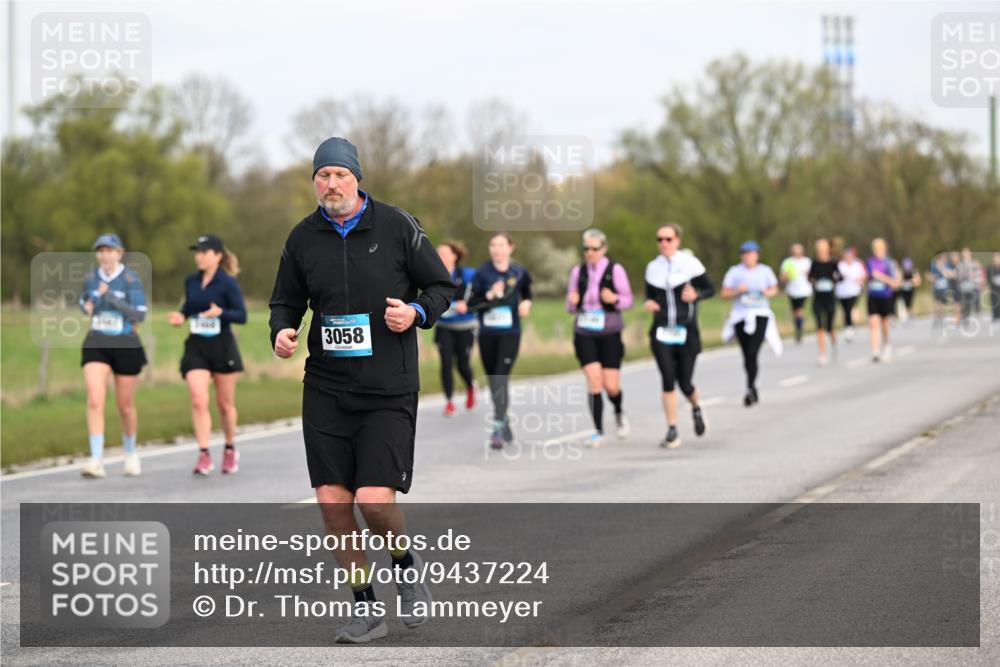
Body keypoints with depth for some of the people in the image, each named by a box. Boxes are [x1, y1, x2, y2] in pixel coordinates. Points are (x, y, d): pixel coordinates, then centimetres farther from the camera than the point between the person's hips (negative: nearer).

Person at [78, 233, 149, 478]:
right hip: (96, 346, 2)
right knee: (95, 402, -17)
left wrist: (110, 298, -27)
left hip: (126, 347, -2)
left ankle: (130, 453, 36)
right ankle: (96, 461, -20)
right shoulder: (91, 277, 2)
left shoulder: (131, 279, -11)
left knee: (125, 405, 11)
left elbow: (140, 315, -18)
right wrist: (87, 308, -3)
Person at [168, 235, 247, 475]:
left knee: (225, 404, 10)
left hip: (223, 347, -3)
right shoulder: (191, 282, 5)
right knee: (198, 401, -13)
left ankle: (230, 449, 30)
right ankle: (204, 455, -14)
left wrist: (221, 313, -28)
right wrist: (181, 316, -1)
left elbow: (242, 316, -11)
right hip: (196, 347, 3)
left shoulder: (228, 283, -9)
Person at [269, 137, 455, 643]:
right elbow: (286, 302, 16)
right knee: (332, 502, -2)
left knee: (375, 500, -13)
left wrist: (417, 312, -15)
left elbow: (443, 287, 5)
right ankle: (366, 610, 13)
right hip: (325, 388, 3)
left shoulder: (397, 227, -3)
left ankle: (405, 564, 20)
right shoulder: (303, 238, 5)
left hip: (388, 391, -3)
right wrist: (282, 332, -4)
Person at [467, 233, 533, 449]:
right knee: (493, 381, 11)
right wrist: (489, 295, -18)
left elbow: (527, 292, 22)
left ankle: (498, 429, -20)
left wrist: (527, 303, 1)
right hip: (487, 334, 2)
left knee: (501, 379, -16)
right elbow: (471, 303, -2)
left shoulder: (519, 273, 2)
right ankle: (505, 422, 30)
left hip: (510, 334, -2)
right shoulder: (482, 273, 0)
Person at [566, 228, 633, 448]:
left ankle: (619, 414, 31)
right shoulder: (578, 272, 7)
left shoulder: (615, 270, -2)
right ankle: (598, 431, -3)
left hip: (609, 333, -2)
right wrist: (572, 302, -10)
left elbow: (628, 300, 2)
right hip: (584, 334, 2)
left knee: (611, 386, -2)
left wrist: (614, 299, -19)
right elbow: (571, 306, 13)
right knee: (594, 382, -11)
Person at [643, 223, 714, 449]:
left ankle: (696, 408, 35)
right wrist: (648, 303, -4)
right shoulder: (653, 268, 8)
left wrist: (696, 294, -19)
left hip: (686, 331, -2)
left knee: (685, 383, -1)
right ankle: (672, 431, -7)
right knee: (667, 378, -12)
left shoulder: (690, 263, -3)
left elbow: (710, 289, 2)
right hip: (661, 331, 2)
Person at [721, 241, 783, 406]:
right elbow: (725, 293, 3)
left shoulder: (765, 271, 6)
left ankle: (750, 389, -17)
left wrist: (768, 292, -4)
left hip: (760, 316, -1)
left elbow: (774, 288, 19)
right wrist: (738, 291, -15)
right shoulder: (734, 272, 2)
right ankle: (753, 387, 26)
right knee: (747, 355, 7)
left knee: (752, 352, -17)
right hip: (740, 316, 1)